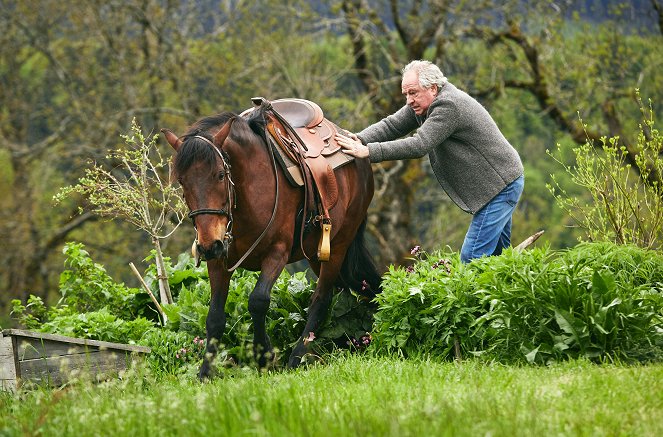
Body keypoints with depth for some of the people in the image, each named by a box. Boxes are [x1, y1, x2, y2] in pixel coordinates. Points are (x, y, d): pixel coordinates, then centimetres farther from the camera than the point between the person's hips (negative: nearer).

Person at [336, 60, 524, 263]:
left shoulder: (448, 106, -25)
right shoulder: (424, 102, 5)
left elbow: (418, 145, -31)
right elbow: (391, 125, -1)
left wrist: (368, 151, -35)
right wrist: (360, 140, -19)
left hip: (501, 187, -10)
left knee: (472, 258, -12)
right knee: (495, 252, 17)